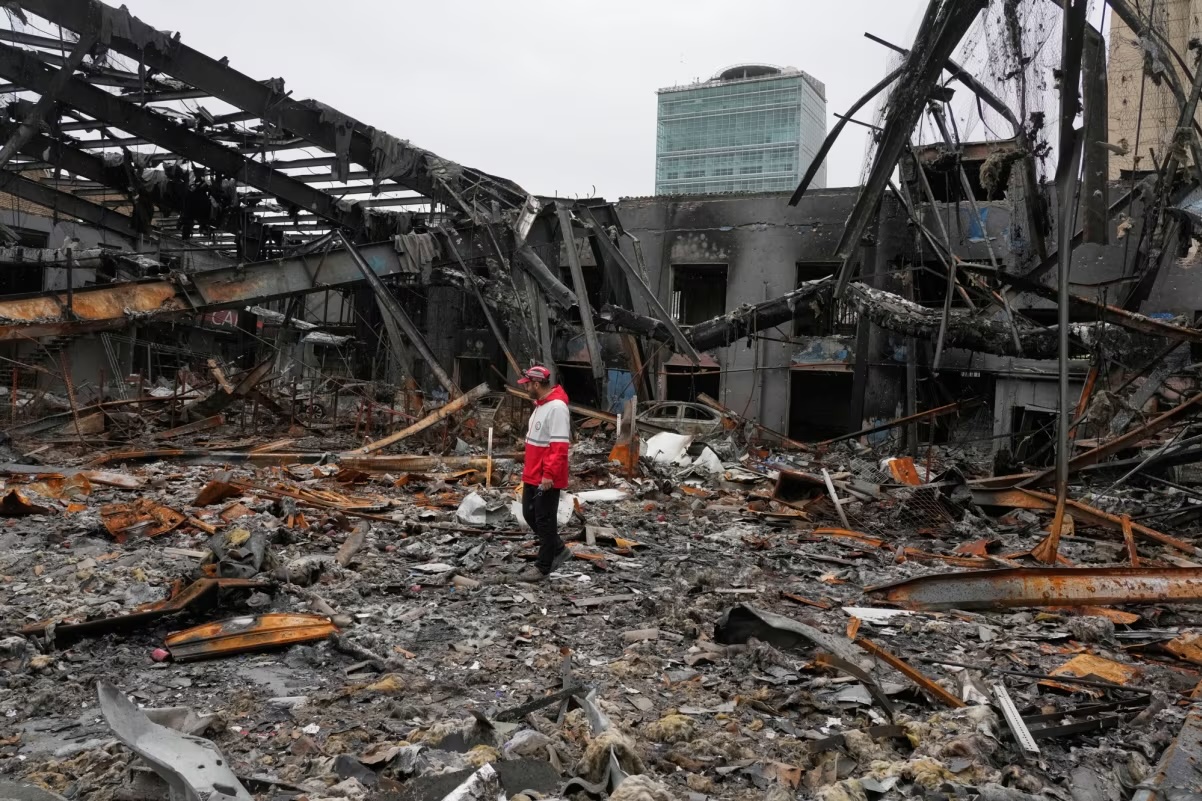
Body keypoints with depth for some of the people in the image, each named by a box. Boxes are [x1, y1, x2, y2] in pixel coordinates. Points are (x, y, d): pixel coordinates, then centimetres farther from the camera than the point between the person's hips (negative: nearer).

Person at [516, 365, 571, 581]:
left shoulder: (557, 407, -20)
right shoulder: (541, 404, 13)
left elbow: (559, 446, -25)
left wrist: (549, 474, -26)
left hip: (547, 479, -10)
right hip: (532, 475, 10)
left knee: (544, 520, 0)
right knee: (529, 514, 17)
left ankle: (543, 567, 11)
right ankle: (558, 549, 32)